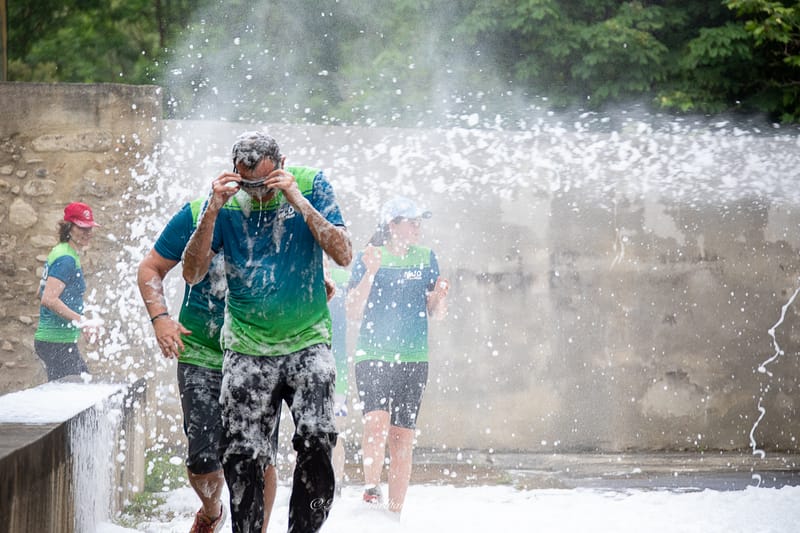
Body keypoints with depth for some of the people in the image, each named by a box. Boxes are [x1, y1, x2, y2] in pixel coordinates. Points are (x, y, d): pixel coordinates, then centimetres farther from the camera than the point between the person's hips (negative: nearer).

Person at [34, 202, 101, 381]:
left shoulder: (58, 252, 14)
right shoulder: (67, 259, -16)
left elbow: (41, 294, 22)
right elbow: (49, 300, -26)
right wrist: (82, 321, -25)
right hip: (58, 342, -10)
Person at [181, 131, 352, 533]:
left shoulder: (310, 185, -4)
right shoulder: (226, 201, -1)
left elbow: (344, 256, -13)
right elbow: (192, 275, -6)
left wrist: (299, 202, -21)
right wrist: (212, 211, -18)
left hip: (307, 343, -1)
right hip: (246, 349, 1)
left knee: (316, 441, -18)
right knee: (242, 459, -2)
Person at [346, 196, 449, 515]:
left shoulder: (425, 258, 9)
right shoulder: (368, 258, 1)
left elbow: (436, 313, 13)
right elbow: (353, 312, -3)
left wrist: (439, 296, -10)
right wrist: (370, 272, -15)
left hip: (414, 358, 3)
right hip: (372, 354, -3)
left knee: (403, 436, 2)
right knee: (377, 423, -25)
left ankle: (394, 513, 11)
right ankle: (371, 490, -8)